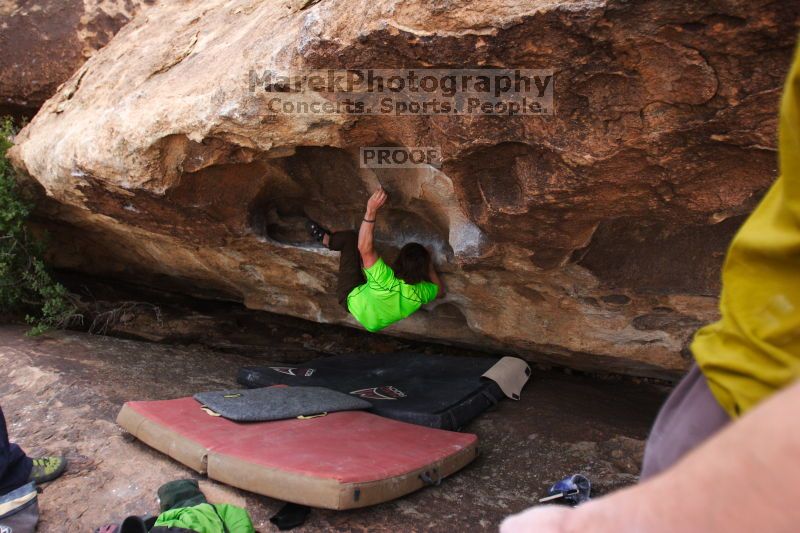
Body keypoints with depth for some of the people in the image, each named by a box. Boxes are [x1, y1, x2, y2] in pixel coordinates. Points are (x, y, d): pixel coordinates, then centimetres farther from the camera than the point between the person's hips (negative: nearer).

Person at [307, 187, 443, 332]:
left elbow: (365, 248, -44)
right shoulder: (421, 292, -31)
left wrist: (371, 211, -51)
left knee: (350, 238, -4)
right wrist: (430, 268, -2)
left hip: (353, 299, -5)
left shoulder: (387, 281, -45)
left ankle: (325, 239, 27)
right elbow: (440, 291, -6)